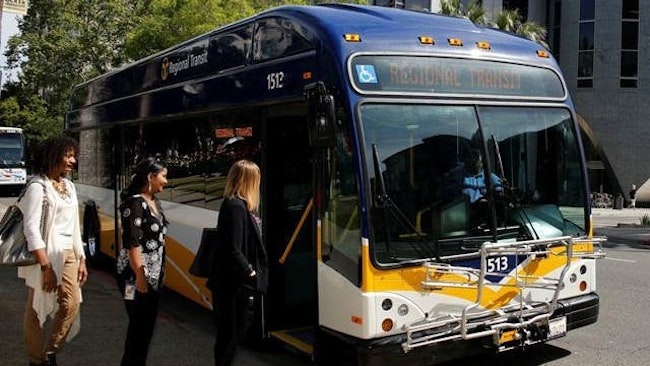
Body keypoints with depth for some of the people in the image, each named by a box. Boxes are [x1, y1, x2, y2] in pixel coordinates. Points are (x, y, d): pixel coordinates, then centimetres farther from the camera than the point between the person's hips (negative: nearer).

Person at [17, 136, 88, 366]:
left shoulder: (69, 186, 13)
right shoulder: (38, 186, -11)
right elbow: (31, 229, -17)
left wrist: (81, 259, 14)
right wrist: (45, 266, -21)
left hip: (68, 254, 7)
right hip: (46, 254, -7)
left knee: (71, 304, 4)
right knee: (37, 310, 3)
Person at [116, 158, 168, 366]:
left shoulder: (155, 202, 10)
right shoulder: (134, 202, -16)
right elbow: (131, 242, -20)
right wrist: (139, 275, -23)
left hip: (155, 274, 9)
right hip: (138, 275, -9)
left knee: (148, 323, 15)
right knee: (139, 325, -1)